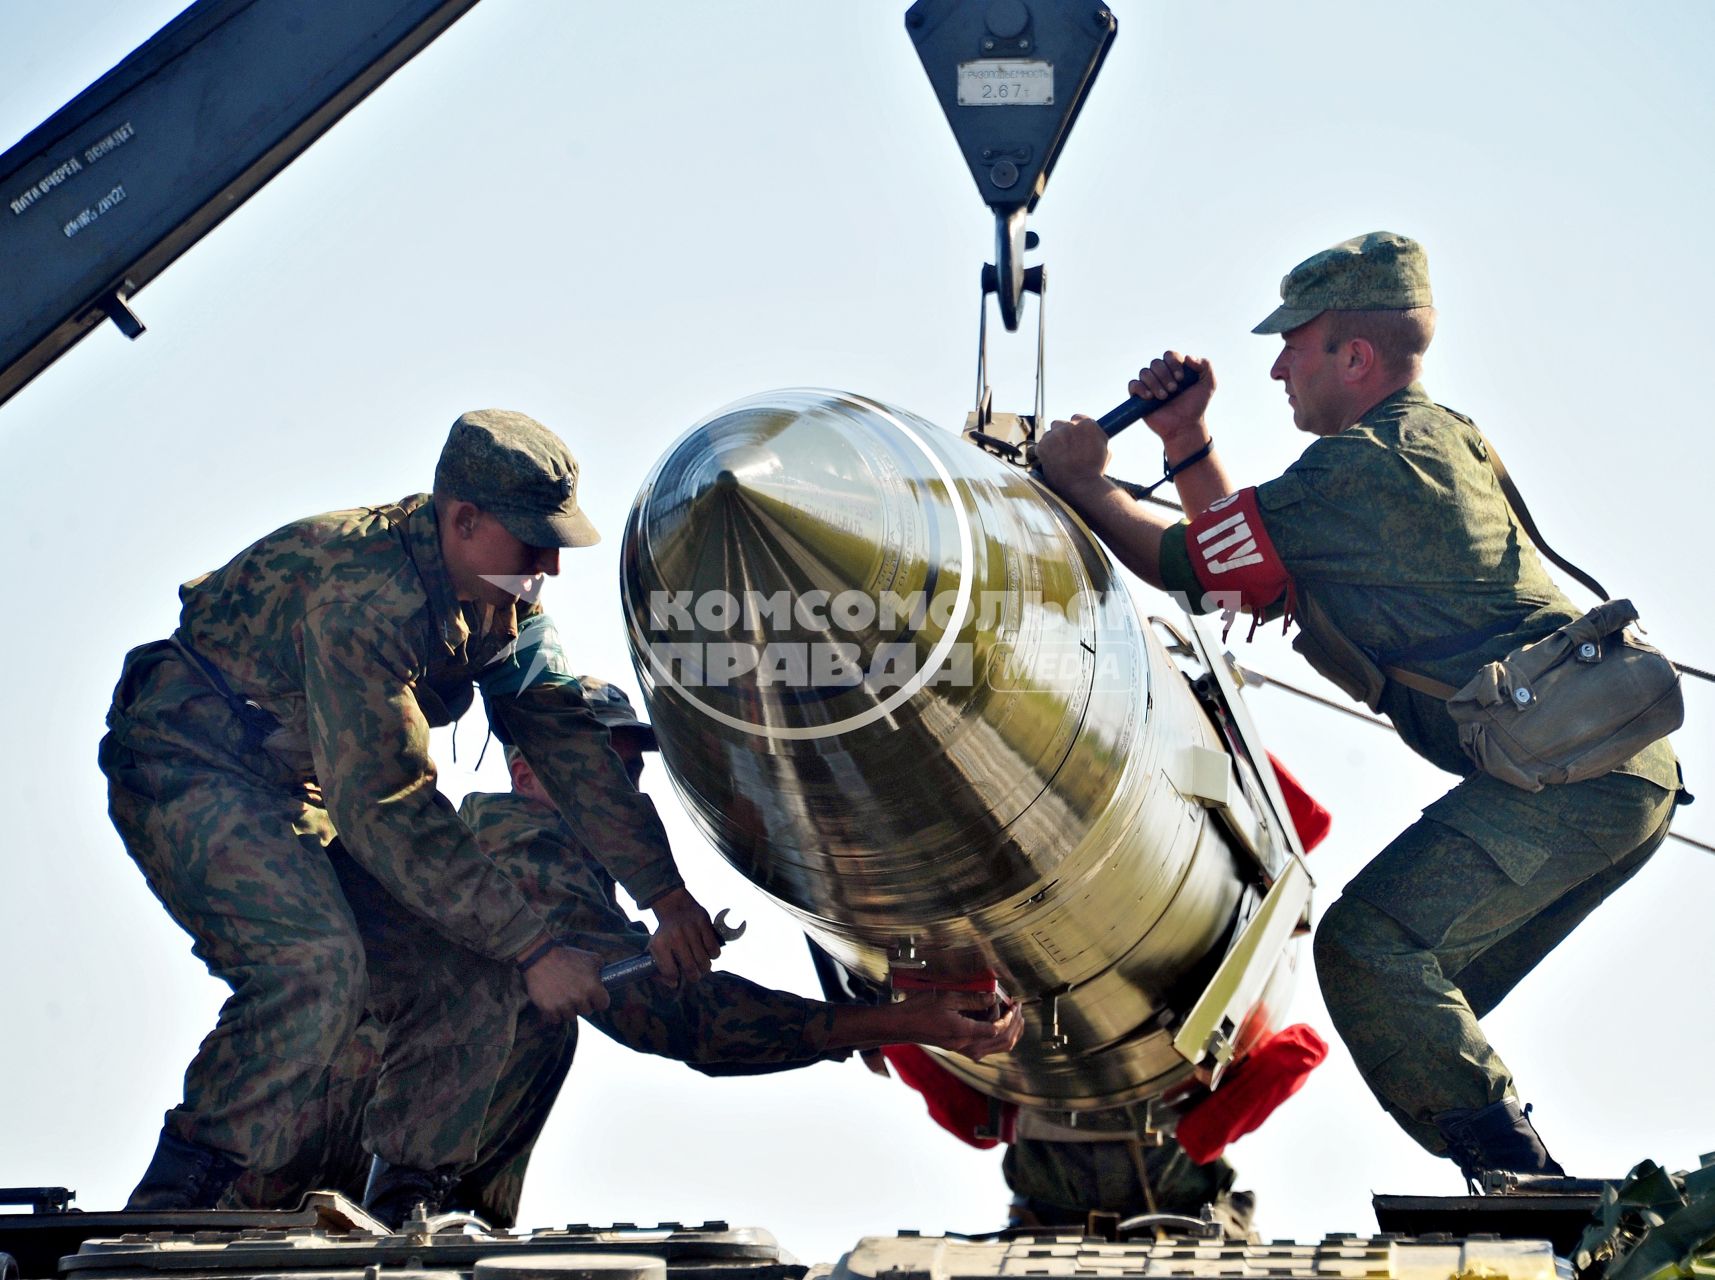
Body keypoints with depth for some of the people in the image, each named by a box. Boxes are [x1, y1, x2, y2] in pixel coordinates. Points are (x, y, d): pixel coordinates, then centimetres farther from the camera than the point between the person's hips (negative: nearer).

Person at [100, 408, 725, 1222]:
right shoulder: (362, 593, -32)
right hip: (186, 766, -8)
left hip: (298, 790, 9)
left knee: (470, 981, -3)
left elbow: (567, 738, 1)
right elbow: (383, 805, -32)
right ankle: (164, 1216, -23)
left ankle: (402, 1217, 8)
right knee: (314, 962, -31)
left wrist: (665, 894, -4)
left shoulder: (503, 598, -5)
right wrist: (532, 947, -30)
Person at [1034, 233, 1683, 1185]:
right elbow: (1253, 570, 25)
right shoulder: (1433, 438, 22)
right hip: (1630, 777, 11)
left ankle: (1524, 1185, -16)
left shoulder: (1362, 467, -11)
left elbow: (1187, 565, -4)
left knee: (1366, 948, -17)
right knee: (1425, 993, 15)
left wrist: (1083, 483, 10)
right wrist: (1186, 441, 17)